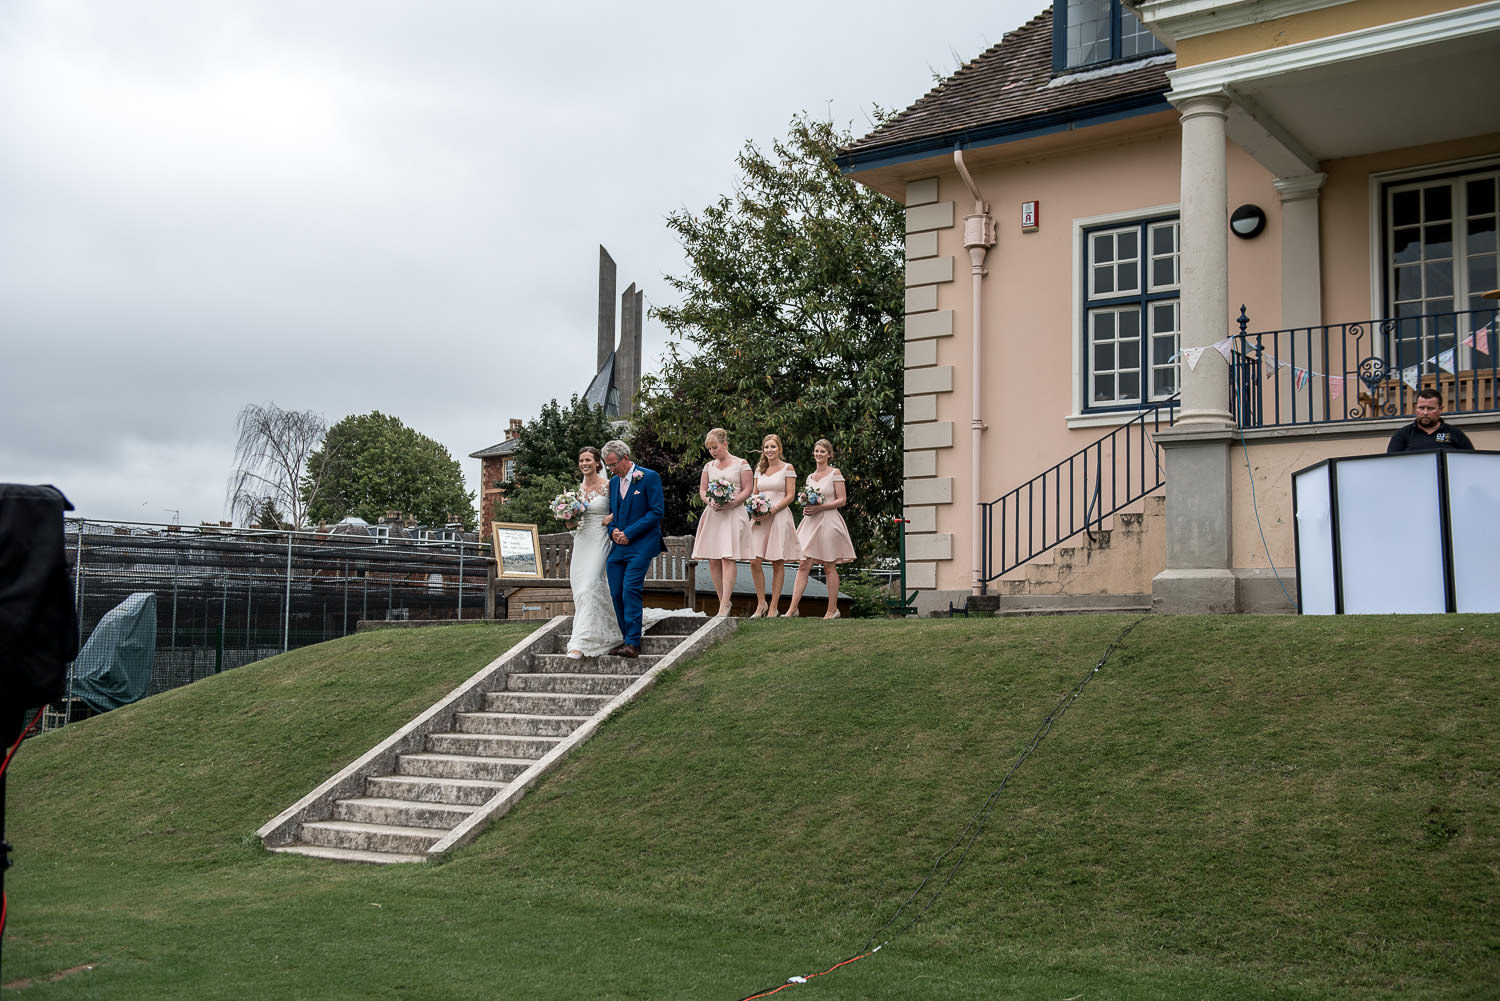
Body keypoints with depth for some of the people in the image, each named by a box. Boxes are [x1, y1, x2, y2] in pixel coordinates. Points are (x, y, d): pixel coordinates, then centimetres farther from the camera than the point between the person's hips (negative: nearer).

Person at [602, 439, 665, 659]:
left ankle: (633, 644, -15)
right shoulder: (614, 482, 16)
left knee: (630, 590, -16)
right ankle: (627, 640, 11)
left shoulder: (649, 477, -4)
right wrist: (613, 531, 0)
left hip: (641, 546, -7)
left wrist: (628, 533, -13)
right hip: (617, 547, 7)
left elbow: (657, 511, -10)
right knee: (617, 594, 3)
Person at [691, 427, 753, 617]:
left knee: (728, 558, -14)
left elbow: (747, 489, 0)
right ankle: (724, 600, 9)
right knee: (713, 560, -1)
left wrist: (731, 503, -15)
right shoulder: (709, 466, 16)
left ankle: (724, 605, -18)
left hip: (734, 514, -5)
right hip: (712, 514, 5)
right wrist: (710, 501, -8)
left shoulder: (741, 464, 3)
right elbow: (702, 490, 14)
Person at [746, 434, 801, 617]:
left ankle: (773, 607, 2)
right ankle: (761, 603, 6)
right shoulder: (759, 469, 16)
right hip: (760, 519, 4)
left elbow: (790, 495, -3)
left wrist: (772, 510, -15)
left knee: (778, 563, -2)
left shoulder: (787, 468, 2)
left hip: (779, 516, -4)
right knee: (755, 561, -7)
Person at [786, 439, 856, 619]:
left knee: (829, 567, 0)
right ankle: (793, 608, -6)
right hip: (811, 522, 5)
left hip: (828, 522, -5)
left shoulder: (835, 473, -1)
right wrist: (806, 508, 2)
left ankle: (833, 609, 8)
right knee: (803, 566, -3)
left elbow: (842, 500, -6)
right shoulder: (810, 477, 16)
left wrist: (819, 507, -15)